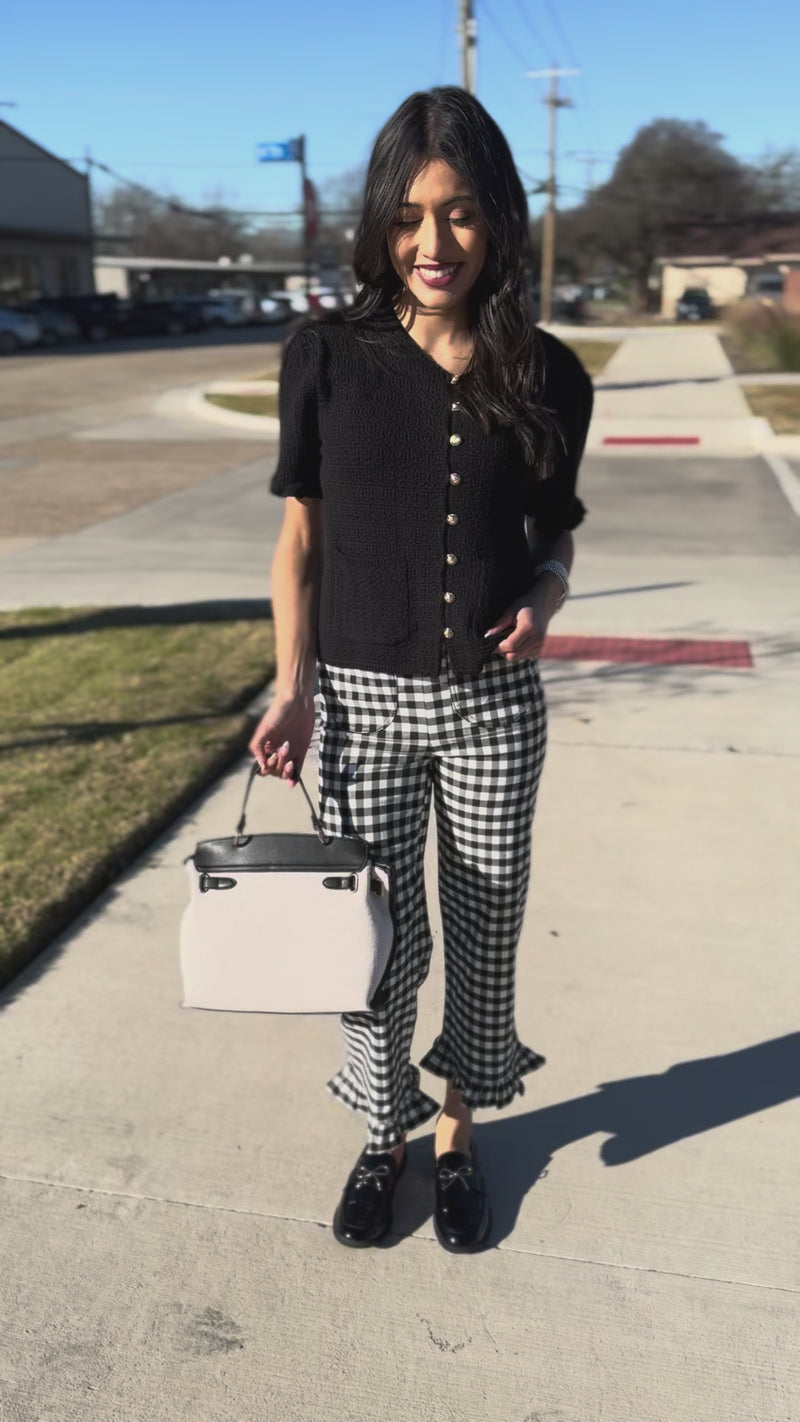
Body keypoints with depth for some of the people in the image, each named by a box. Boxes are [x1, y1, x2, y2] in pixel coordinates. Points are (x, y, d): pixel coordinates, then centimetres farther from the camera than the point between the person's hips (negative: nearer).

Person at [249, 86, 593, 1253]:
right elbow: (300, 536, 1)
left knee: (485, 934, 13)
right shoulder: (327, 359, -3)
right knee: (377, 938, 9)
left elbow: (554, 533, 10)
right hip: (362, 700, -1)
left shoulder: (548, 376, -1)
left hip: (494, 705, 1)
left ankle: (459, 1137, 38)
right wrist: (294, 687, -8)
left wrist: (543, 601, -12)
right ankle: (384, 1137, 36)